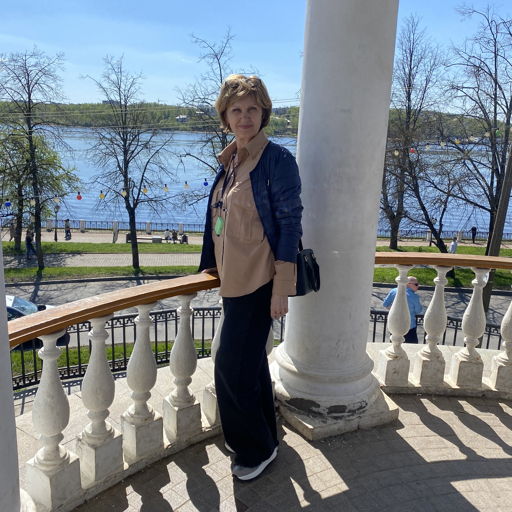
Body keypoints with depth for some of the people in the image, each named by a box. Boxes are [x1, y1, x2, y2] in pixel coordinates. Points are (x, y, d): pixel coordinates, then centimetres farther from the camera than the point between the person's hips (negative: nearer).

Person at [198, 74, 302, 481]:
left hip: (260, 281, -8)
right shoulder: (229, 162, 11)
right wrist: (211, 266, 21)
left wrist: (282, 287, -18)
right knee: (251, 364, 19)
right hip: (233, 280, 8)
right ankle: (265, 440, 38)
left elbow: (290, 222, -15)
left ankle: (256, 448, 18)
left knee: (232, 368, -4)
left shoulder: (277, 159, -11)